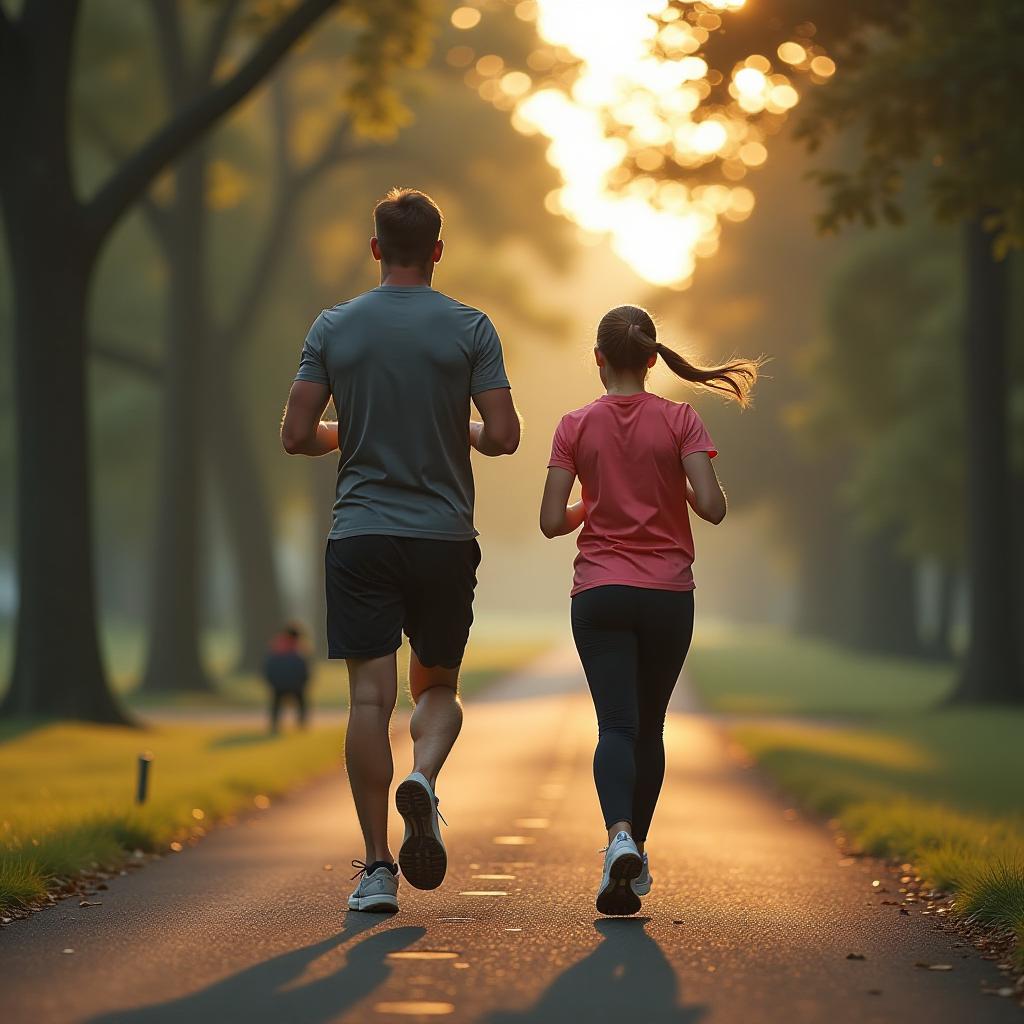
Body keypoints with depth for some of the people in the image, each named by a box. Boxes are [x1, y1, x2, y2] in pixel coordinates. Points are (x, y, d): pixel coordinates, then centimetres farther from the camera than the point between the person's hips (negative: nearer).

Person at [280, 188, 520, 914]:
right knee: (438, 685, 15)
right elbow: (503, 437, -6)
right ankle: (423, 782, -15)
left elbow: (297, 436, 0)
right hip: (444, 536, 0)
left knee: (370, 694, -1)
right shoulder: (469, 328, -1)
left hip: (361, 537, 0)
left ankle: (377, 867, -4)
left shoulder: (335, 327, 2)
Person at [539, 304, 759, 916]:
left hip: (600, 593, -1)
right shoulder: (680, 421, -3)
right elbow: (713, 508, -12)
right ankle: (636, 861, 23)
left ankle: (621, 836, -33)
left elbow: (552, 521, -3)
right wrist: (677, 490, 9)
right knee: (650, 728, 15)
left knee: (617, 724, -7)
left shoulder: (576, 427, -1)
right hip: (669, 595, 1)